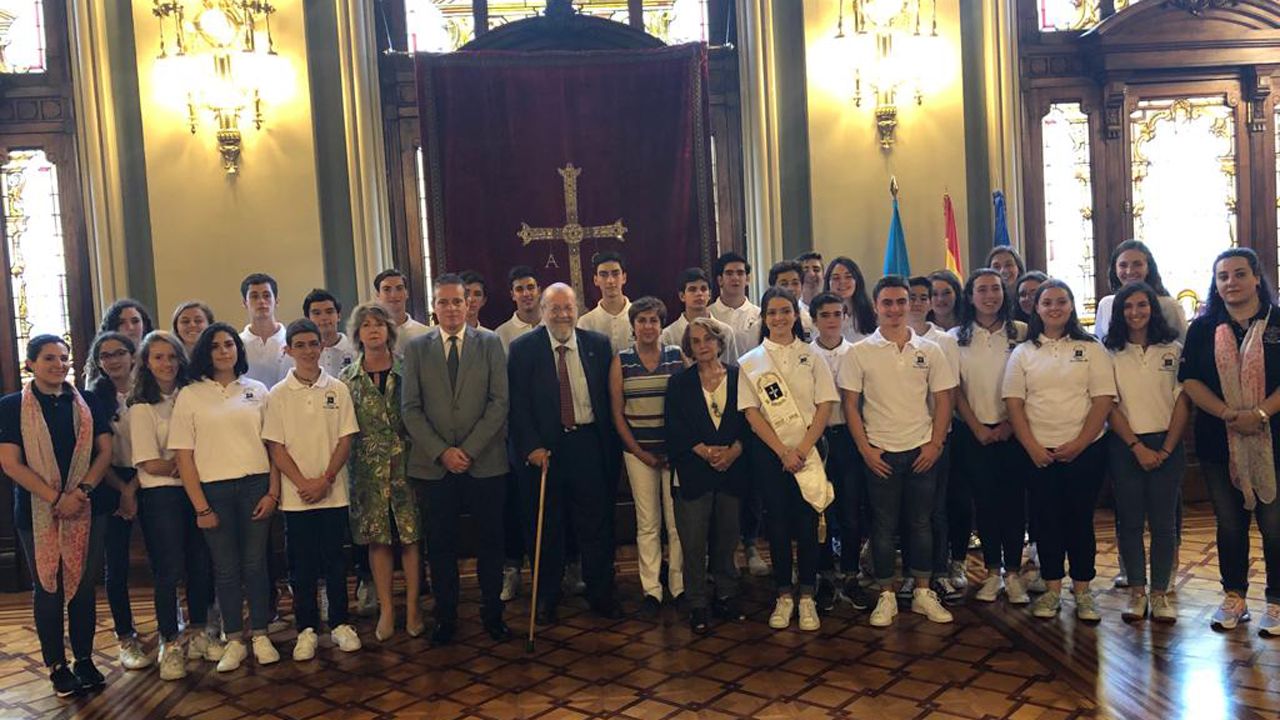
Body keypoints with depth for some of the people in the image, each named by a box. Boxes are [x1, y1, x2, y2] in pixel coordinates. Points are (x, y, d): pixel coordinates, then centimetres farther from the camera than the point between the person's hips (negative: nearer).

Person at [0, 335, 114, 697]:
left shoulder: (87, 403, 6)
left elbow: (104, 451, 3)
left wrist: (81, 492, -12)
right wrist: (56, 498, -15)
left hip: (86, 509, 2)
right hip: (37, 512, -2)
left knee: (83, 586, 9)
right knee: (47, 588, 7)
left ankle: (84, 660, 21)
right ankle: (57, 666, 19)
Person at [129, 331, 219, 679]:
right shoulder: (142, 408, -5)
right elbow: (151, 464, -10)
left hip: (194, 490, 4)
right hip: (161, 495, -4)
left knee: (202, 563, 8)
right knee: (169, 570, -1)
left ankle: (199, 634, 24)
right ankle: (170, 644, 12)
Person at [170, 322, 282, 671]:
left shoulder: (256, 390, 7)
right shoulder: (190, 396, 2)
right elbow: (184, 456, -1)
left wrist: (273, 491, -4)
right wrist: (200, 507, -6)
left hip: (255, 485, 1)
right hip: (214, 490, -1)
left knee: (255, 563, 5)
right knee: (226, 569, 6)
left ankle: (261, 636, 17)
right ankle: (234, 641, 18)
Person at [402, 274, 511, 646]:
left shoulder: (490, 343, 4)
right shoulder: (416, 348, 6)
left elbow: (500, 401, -3)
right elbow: (410, 409, 1)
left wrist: (469, 449, -10)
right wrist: (441, 452, -10)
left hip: (485, 461, 0)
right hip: (434, 463, 1)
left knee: (490, 541, 7)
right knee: (440, 544, 7)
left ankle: (492, 613, 20)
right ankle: (445, 617, 20)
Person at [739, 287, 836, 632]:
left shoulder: (811, 356, 5)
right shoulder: (750, 362, 4)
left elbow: (825, 405, 0)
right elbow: (752, 412, -2)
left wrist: (802, 449, -11)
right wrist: (783, 451, -10)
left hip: (809, 451, 0)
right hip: (769, 453, 0)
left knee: (807, 523, 0)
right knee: (778, 524, 3)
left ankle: (807, 597, 12)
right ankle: (784, 596, 16)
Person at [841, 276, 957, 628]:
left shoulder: (929, 350, 4)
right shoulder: (859, 352, -1)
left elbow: (943, 400, 5)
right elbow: (851, 404, -1)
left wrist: (935, 443, -4)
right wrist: (865, 449, -7)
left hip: (923, 452, 2)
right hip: (880, 453, -1)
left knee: (921, 523, 9)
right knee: (884, 527, 5)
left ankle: (923, 592, 22)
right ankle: (886, 596, 16)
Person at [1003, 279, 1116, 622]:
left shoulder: (1091, 348, 3)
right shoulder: (1023, 352, 7)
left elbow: (1103, 400, -3)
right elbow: (1014, 404, 2)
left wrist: (1078, 444, -12)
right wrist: (1032, 447, -9)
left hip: (1084, 450, -1)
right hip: (1038, 453, 1)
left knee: (1080, 519, 4)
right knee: (1046, 520, 6)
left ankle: (1082, 590, 16)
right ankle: (1052, 589, 16)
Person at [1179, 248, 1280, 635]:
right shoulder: (1203, 328, 6)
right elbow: (1190, 380, -1)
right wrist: (1230, 415, -14)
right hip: (1219, 442, 2)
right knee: (1229, 526, 12)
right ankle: (1234, 598, 25)